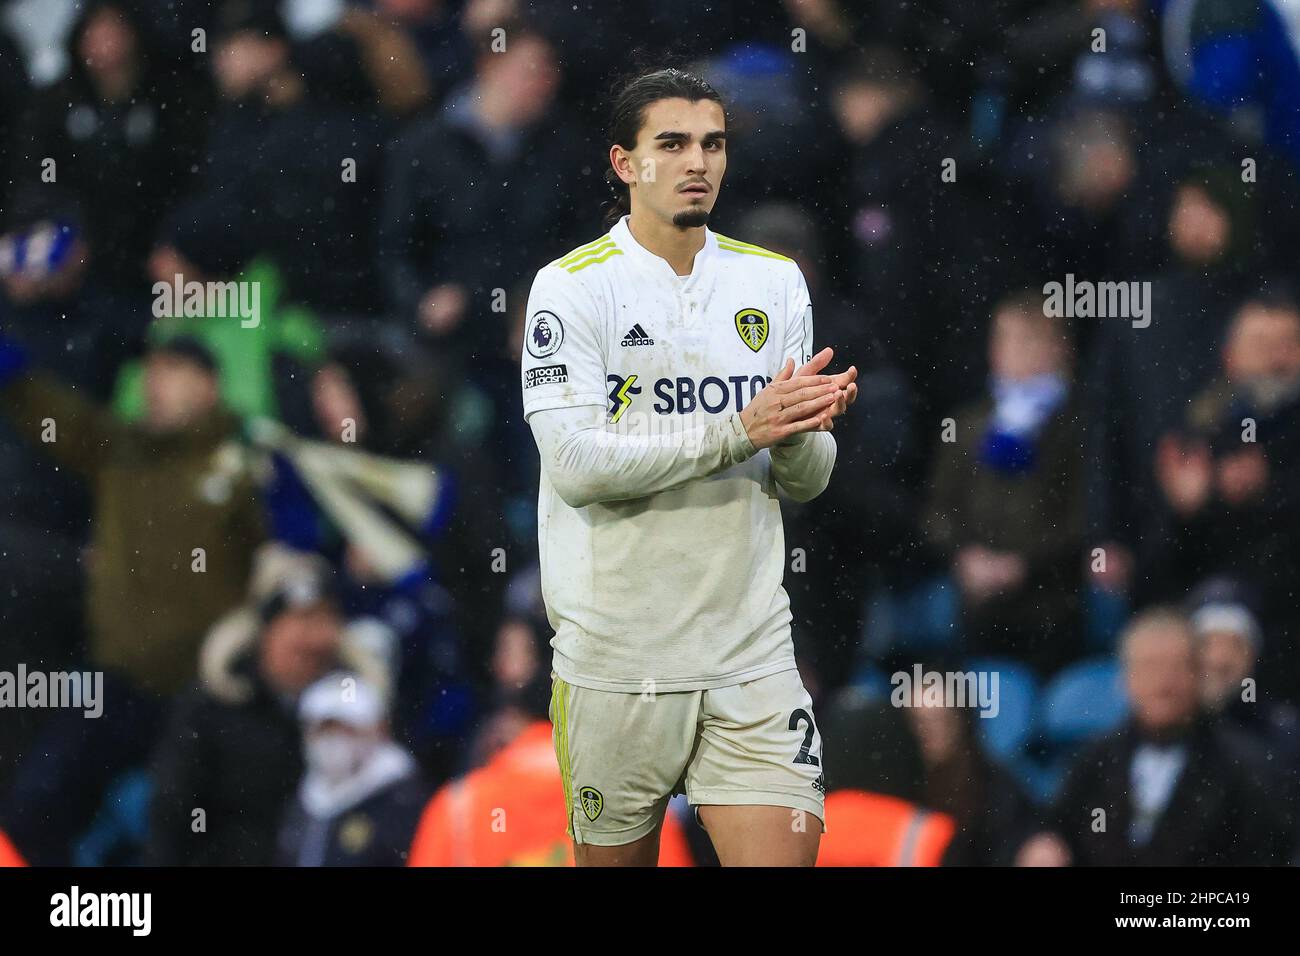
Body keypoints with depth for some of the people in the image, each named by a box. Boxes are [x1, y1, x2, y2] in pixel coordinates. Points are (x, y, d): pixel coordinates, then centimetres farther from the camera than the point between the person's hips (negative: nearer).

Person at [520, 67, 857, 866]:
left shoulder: (775, 283, 9)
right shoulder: (573, 286, -5)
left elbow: (808, 479, 10)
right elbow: (576, 463, -16)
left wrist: (801, 433, -14)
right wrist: (738, 430, -21)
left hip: (752, 657, 3)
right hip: (615, 663, -3)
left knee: (788, 854, -9)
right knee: (615, 860, 6)